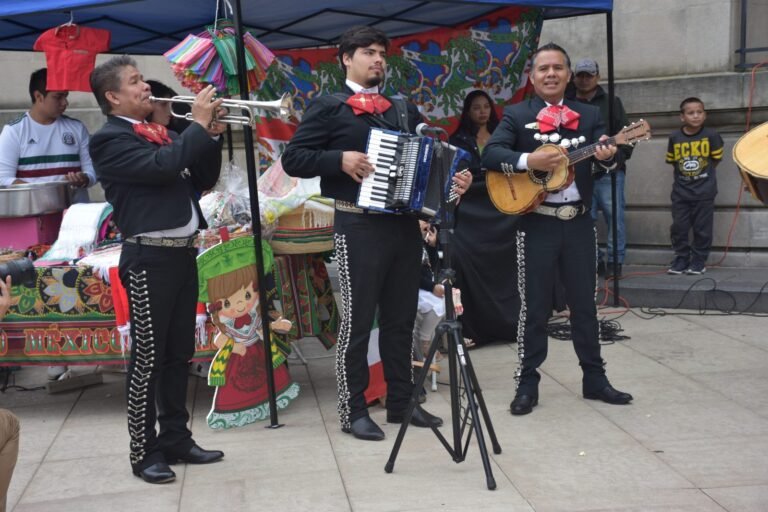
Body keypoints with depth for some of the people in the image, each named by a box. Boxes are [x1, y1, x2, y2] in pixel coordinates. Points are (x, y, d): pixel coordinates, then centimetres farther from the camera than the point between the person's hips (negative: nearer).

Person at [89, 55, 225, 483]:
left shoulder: (161, 134, 18)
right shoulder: (110, 139, -8)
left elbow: (202, 180, 17)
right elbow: (162, 166, -23)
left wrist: (211, 137, 3)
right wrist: (199, 124, -14)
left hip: (182, 253, 8)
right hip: (150, 258, -8)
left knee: (179, 353, 13)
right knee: (148, 357, -2)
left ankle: (176, 438, 23)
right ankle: (144, 451, 8)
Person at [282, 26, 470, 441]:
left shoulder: (405, 110, 17)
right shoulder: (328, 107, 0)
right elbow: (292, 159, -6)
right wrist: (340, 159, -18)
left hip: (405, 224, 6)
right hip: (359, 226, -5)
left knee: (401, 318, 12)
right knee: (358, 320, 0)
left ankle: (400, 402, 23)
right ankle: (353, 410, 11)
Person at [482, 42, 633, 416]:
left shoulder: (589, 115, 9)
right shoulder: (516, 115, 1)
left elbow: (609, 154, -2)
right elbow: (489, 154, -12)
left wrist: (609, 156, -25)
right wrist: (529, 161, -26)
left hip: (579, 222, 3)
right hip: (537, 224, -3)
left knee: (584, 302, 11)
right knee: (534, 306, 3)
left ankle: (594, 378, 22)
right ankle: (527, 384, 12)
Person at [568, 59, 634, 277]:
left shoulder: (611, 102, 9)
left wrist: (619, 158, -9)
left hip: (609, 173, -2)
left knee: (615, 217, -3)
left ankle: (615, 261, 5)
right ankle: (594, 260, 13)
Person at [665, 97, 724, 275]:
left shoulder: (711, 135, -8)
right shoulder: (674, 138, -2)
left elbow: (717, 158, 4)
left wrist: (704, 173, 9)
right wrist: (684, 172, 9)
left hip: (704, 191, -2)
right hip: (680, 192, 2)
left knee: (702, 229, 3)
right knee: (678, 228, 3)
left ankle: (699, 262, 13)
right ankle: (681, 260, 15)